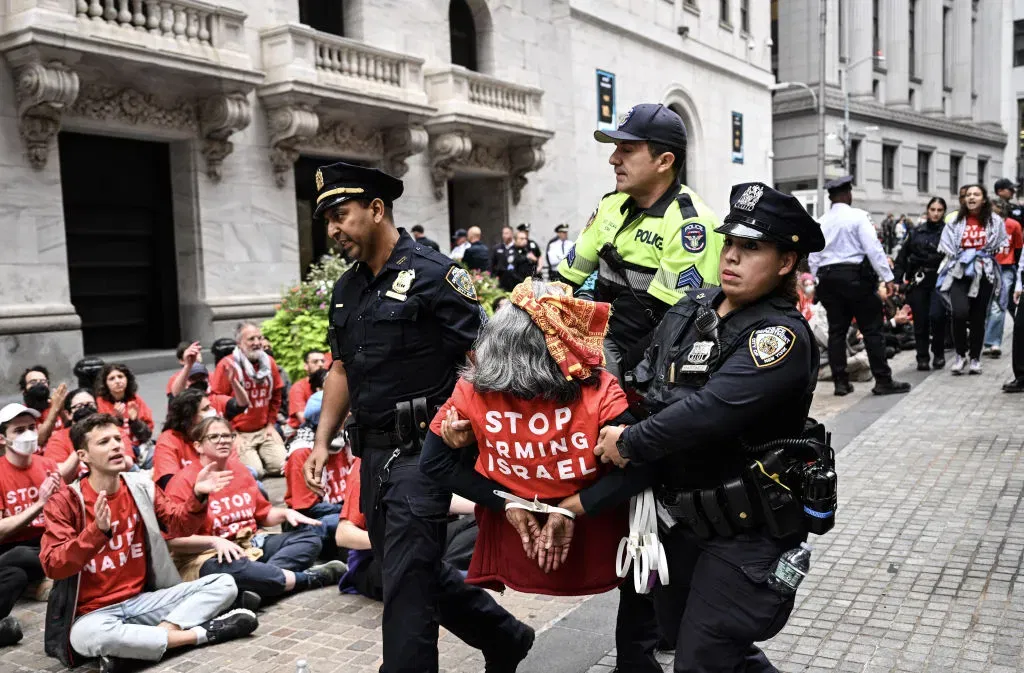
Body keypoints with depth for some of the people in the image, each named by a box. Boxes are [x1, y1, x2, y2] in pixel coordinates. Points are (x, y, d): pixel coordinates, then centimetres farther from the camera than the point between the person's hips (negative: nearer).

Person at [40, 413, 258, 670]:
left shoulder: (141, 486, 5)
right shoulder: (64, 502, -8)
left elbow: (179, 524, 8)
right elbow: (52, 566, -16)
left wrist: (198, 497, -13)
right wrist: (97, 530, -32)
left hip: (142, 600, 5)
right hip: (92, 612, -5)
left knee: (224, 584, -10)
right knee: (91, 635, -41)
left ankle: (128, 645, -25)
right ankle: (202, 633, -23)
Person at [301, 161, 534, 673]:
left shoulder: (434, 275, -11)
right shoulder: (346, 290, 12)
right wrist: (322, 441, 12)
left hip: (420, 450, -8)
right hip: (373, 452, 8)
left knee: (406, 582, -4)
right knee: (417, 569, 18)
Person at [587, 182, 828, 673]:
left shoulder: (781, 335, -20)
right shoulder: (689, 310, 1)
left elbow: (709, 411, -31)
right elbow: (641, 394, 2)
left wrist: (629, 444, -18)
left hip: (748, 532, -7)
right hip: (683, 519, 8)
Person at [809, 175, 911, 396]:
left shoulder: (821, 222, 8)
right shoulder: (858, 216, -6)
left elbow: (813, 257, 9)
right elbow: (873, 248, -12)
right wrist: (887, 277, -9)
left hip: (828, 278, 5)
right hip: (855, 276, -5)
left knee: (836, 330, 8)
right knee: (872, 329, 1)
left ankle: (840, 382, 10)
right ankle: (883, 381, 3)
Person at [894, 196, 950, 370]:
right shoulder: (916, 232, 10)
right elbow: (902, 256, 10)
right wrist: (897, 278, 3)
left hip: (939, 280, -3)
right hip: (918, 281, 3)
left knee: (936, 315, -16)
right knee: (920, 320, 4)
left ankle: (938, 353, 6)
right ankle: (922, 357, 15)